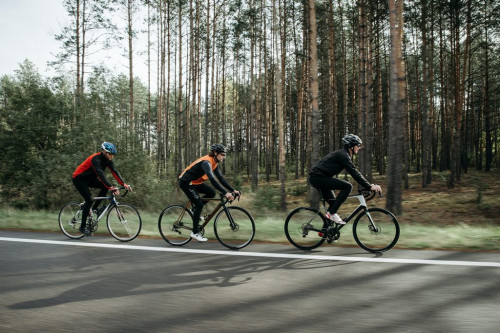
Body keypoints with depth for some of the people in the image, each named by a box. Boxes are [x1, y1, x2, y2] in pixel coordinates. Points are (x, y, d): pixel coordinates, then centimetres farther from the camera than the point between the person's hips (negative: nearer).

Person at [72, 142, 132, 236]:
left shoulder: (108, 160, -7)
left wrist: (124, 184, -24)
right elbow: (101, 174, -41)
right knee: (89, 200, -17)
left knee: (105, 187, -12)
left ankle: (95, 208, 2)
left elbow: (114, 171, -12)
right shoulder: (96, 159, -30)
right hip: (79, 179, -8)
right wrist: (111, 188, -50)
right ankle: (83, 226, -7)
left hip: (89, 178, 8)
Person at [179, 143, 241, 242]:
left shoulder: (214, 163, 1)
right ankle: (195, 233, -3)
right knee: (199, 204, -12)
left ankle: (195, 207, 13)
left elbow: (221, 178, 2)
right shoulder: (206, 162, -27)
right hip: (185, 182, -9)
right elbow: (212, 179, -38)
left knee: (211, 193, -4)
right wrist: (225, 193, -42)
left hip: (195, 182, 9)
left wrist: (233, 190, -7)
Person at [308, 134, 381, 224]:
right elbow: (354, 173, -21)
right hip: (318, 177, -10)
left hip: (315, 178, 10)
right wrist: (369, 187, -21)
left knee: (333, 203, 14)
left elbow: (355, 172, 18)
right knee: (348, 186, -17)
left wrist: (369, 185, 10)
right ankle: (332, 213, -13)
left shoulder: (345, 155, 17)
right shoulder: (343, 155, -14)